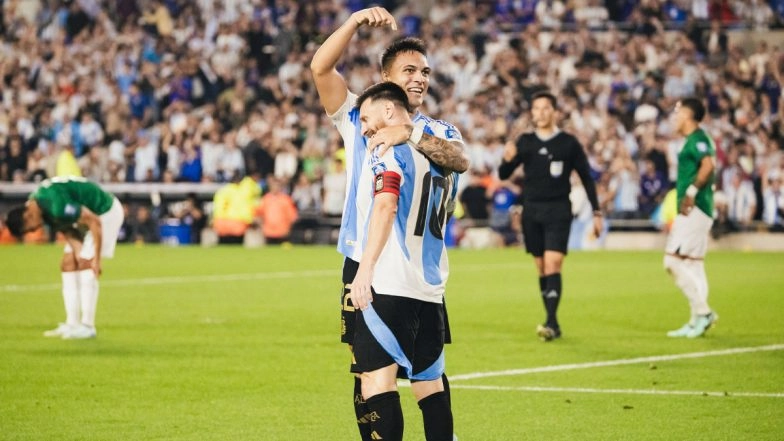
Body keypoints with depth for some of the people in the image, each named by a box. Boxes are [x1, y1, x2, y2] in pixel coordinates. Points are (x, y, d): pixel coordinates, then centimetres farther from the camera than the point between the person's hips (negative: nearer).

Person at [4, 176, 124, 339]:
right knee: (68, 264, 4)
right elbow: (69, 233, -2)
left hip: (106, 211, -10)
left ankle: (87, 326, -12)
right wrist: (81, 257, -14)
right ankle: (72, 324, 6)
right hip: (90, 213, 10)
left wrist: (96, 259, -25)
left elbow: (94, 222, -30)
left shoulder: (56, 206, -35)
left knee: (85, 264, -15)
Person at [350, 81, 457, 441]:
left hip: (389, 285, -8)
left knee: (377, 377, -10)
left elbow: (385, 207, -20)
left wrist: (365, 269, -25)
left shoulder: (388, 149, -6)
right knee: (429, 381, 12)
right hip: (431, 287, 8)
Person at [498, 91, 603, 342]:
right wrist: (507, 160, -19)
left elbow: (586, 178, 6)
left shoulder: (568, 143, 0)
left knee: (552, 265, -15)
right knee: (542, 269, 5)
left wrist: (596, 212, 4)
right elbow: (504, 175, 4)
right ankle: (554, 325, 12)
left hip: (558, 211, -3)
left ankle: (551, 323, -20)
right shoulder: (525, 142, 7)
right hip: (531, 211, 3)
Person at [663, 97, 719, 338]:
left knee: (673, 260, -13)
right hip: (692, 211, 10)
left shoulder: (697, 139, -11)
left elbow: (708, 164, -28)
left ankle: (702, 311, -12)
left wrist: (691, 192, -27)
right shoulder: (693, 141, 19)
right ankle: (697, 322, 11)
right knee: (693, 266, 10)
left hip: (694, 210, -10)